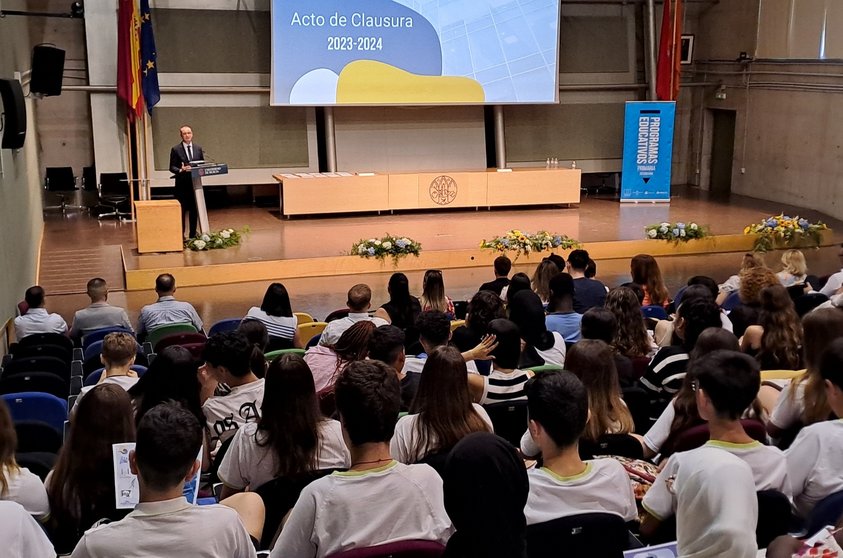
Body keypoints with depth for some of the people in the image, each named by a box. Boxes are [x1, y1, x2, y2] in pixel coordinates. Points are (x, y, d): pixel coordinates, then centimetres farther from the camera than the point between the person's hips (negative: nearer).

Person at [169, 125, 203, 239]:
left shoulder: (198, 149, 11)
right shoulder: (176, 149, -1)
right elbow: (172, 167, -3)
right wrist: (181, 170, -22)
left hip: (195, 183, 4)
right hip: (182, 185, -4)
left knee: (194, 210, 8)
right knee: (181, 210, 0)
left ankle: (192, 235, 16)